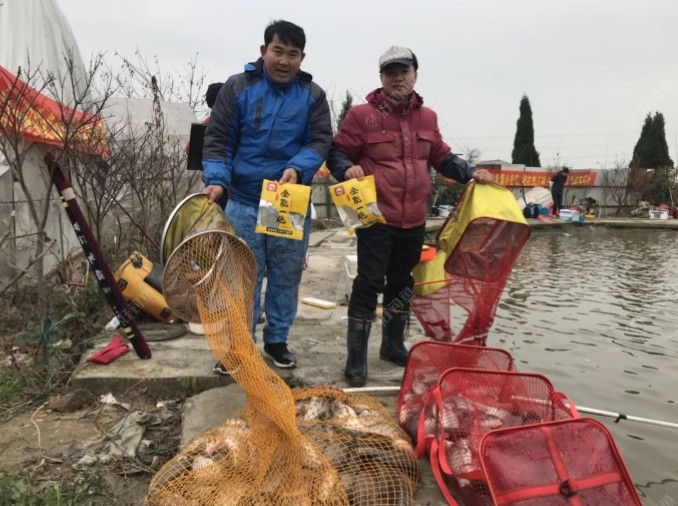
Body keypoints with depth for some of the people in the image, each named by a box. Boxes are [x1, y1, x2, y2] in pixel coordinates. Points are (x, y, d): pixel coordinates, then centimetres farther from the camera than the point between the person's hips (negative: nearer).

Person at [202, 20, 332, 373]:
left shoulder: (312, 95, 3)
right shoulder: (237, 87, -1)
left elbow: (321, 141, -4)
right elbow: (217, 139, -2)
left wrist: (297, 168, -24)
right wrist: (217, 179, -19)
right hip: (244, 202, -1)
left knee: (286, 277, 11)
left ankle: (277, 340, 29)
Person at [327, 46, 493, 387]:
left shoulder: (427, 118, 13)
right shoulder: (362, 115, -3)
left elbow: (442, 157, 21)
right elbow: (337, 153, -1)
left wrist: (470, 173, 7)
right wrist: (348, 169, -22)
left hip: (413, 221, 6)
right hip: (375, 218, -5)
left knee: (402, 284, 16)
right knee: (369, 284, -5)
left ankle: (393, 345, 34)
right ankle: (356, 358, 6)